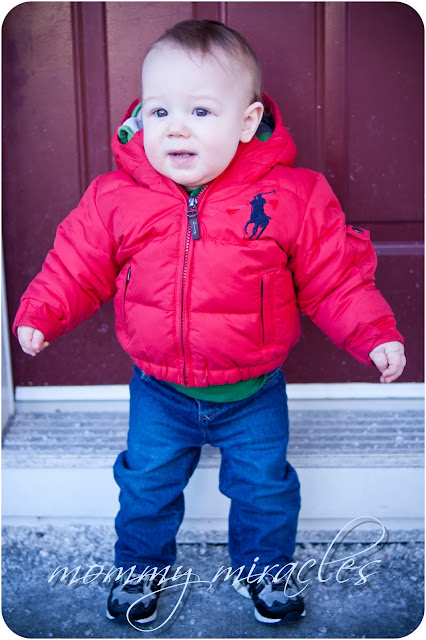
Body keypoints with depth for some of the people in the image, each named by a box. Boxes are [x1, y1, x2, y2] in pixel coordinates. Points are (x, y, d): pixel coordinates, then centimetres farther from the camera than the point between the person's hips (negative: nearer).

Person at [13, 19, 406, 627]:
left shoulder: (293, 197, -16)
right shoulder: (115, 198, -12)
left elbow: (334, 278, -9)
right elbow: (77, 265, 1)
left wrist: (376, 336, -16)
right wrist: (40, 313, -9)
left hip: (254, 392, -1)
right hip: (160, 392, 1)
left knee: (264, 484, 16)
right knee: (146, 482, 17)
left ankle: (264, 566, 45)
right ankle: (141, 564, 45)